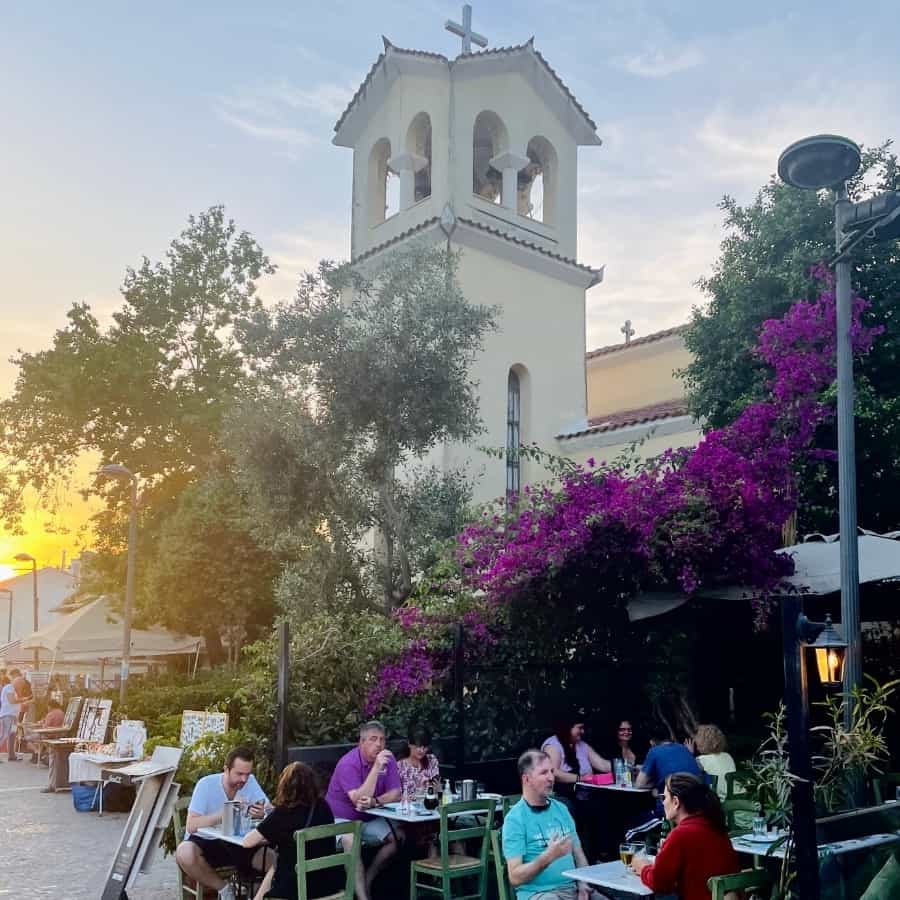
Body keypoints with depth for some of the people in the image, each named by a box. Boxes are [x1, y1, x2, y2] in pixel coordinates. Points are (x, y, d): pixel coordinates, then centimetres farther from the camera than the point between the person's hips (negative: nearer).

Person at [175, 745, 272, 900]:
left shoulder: (250, 782, -6)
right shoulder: (206, 784, -16)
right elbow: (191, 826, -25)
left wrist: (262, 813, -35)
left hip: (239, 845, 1)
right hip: (206, 843, -1)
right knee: (184, 852, -35)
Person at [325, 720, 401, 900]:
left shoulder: (388, 758, -5)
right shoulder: (348, 763, -22)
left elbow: (395, 794, -9)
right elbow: (358, 800, -31)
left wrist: (374, 802, -30)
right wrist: (376, 768, -37)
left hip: (370, 818, 6)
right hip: (341, 819, -5)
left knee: (398, 837, -13)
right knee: (351, 842, -33)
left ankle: (366, 881, 2)